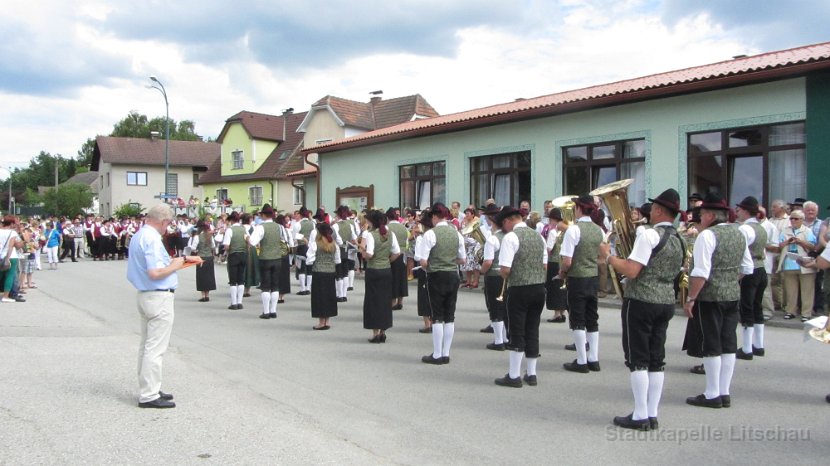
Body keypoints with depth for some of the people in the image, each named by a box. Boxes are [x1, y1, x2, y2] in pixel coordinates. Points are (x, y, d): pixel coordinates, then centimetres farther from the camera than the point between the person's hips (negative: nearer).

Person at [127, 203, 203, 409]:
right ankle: (149, 395, -1)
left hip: (144, 295, 10)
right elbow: (155, 273, -27)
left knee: (147, 346, 16)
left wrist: (179, 260, 17)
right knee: (155, 348, -5)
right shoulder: (152, 239, -19)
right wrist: (176, 264, -10)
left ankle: (148, 389, 26)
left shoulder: (138, 236, 12)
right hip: (159, 297, -10)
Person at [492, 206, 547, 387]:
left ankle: (514, 376, 8)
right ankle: (531, 374, 20)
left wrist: (504, 276, 4)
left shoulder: (510, 237, -12)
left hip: (519, 290, -6)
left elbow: (505, 270, -16)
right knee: (532, 331, 13)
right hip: (539, 287, 6)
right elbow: (544, 265, 14)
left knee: (516, 333, 2)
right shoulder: (538, 236, 10)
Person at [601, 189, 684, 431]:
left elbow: (631, 271, -22)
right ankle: (652, 415, 15)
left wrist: (608, 256, -7)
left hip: (641, 302, -8)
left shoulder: (649, 235, -16)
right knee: (656, 359, 11)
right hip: (666, 302, 8)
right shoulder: (679, 241, 12)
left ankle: (640, 416, 2)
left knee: (637, 359, -1)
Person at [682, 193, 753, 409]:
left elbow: (701, 272, -20)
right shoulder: (738, 234, 10)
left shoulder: (707, 235, -15)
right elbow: (747, 268, 16)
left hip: (710, 297, -7)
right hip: (733, 295, 8)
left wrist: (691, 298, -16)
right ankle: (724, 393, 17)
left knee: (710, 345, 0)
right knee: (728, 344, 11)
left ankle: (712, 395, 6)